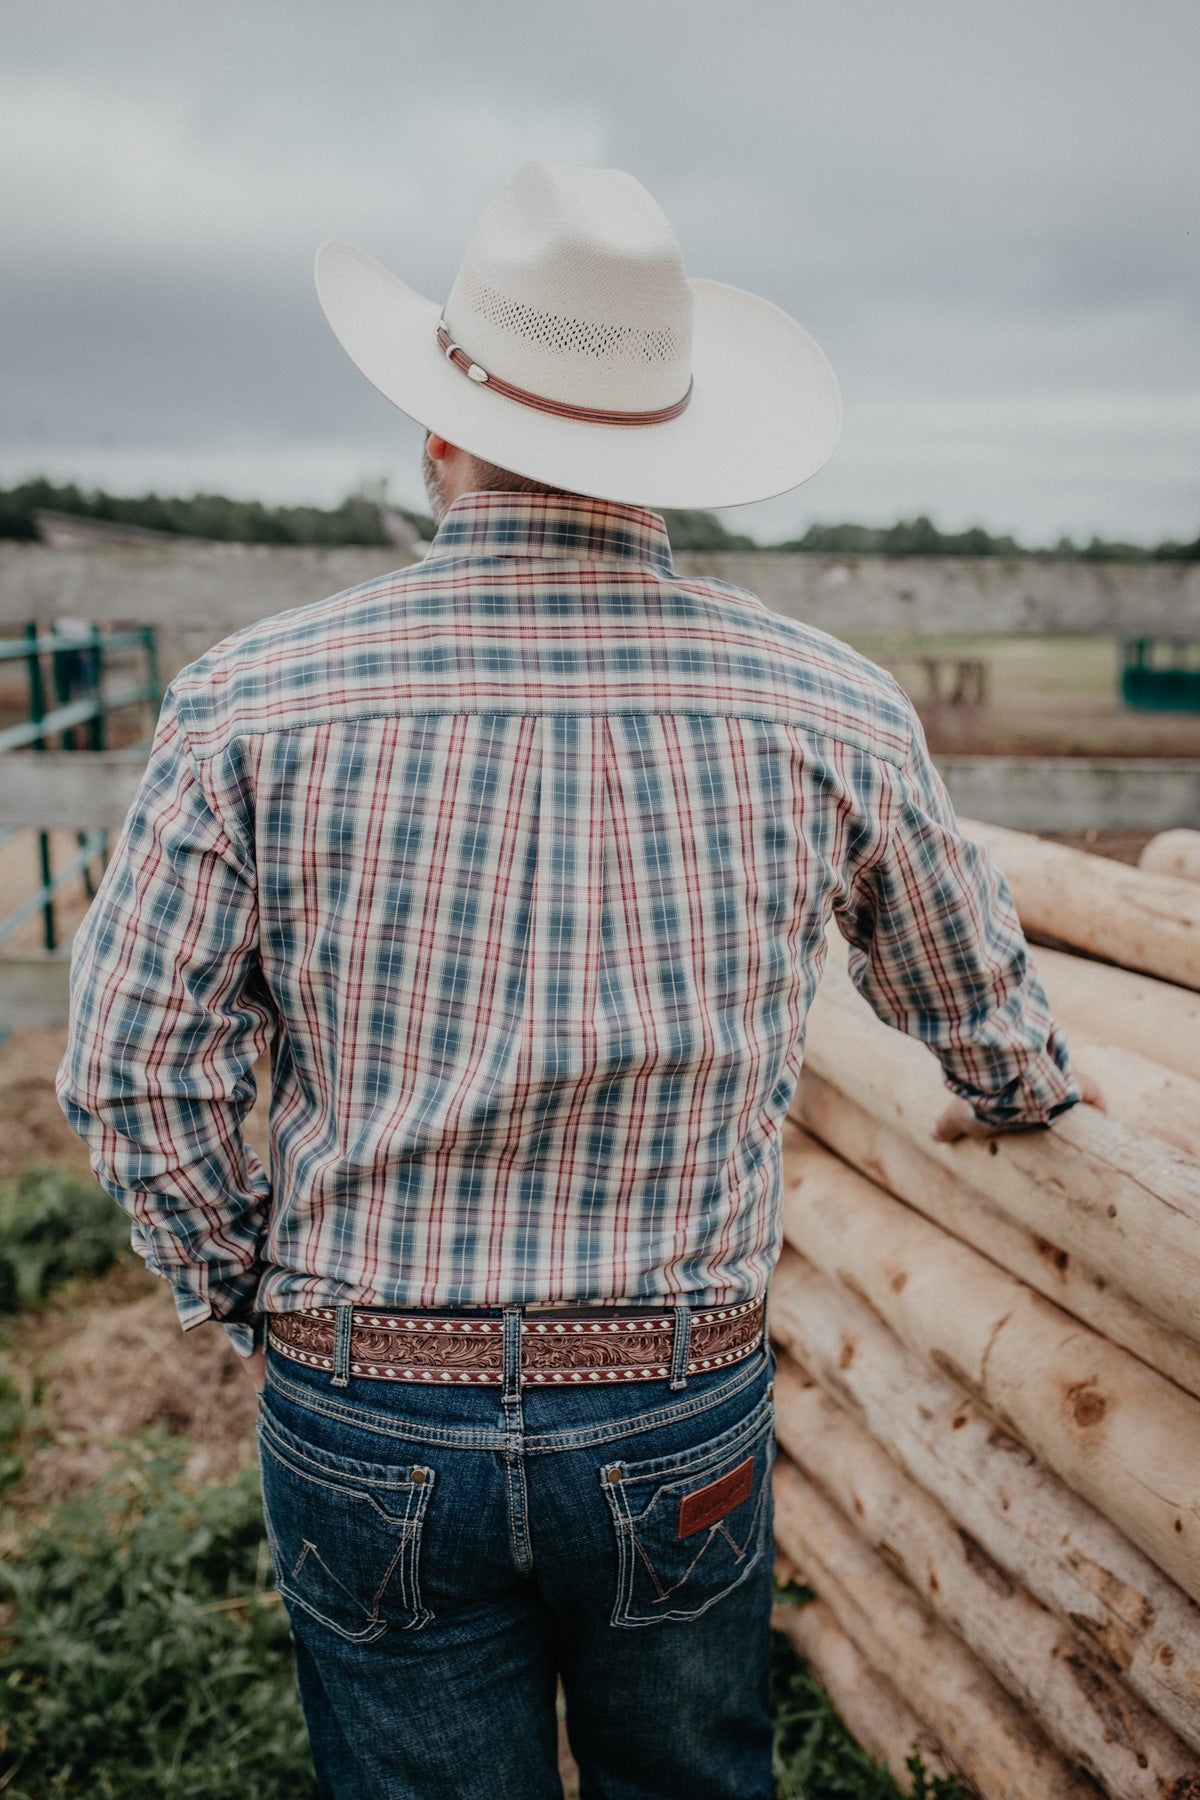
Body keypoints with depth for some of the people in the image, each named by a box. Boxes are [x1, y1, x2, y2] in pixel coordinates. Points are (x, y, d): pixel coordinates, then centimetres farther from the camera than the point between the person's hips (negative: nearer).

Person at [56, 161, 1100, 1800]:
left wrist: (249, 1299, 8)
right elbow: (983, 1002, 8)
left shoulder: (252, 702, -12)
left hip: (364, 1424, 0)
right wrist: (1014, 1100, 31)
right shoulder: (827, 708, -7)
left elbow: (133, 1069, -8)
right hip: (683, 1422, 1)